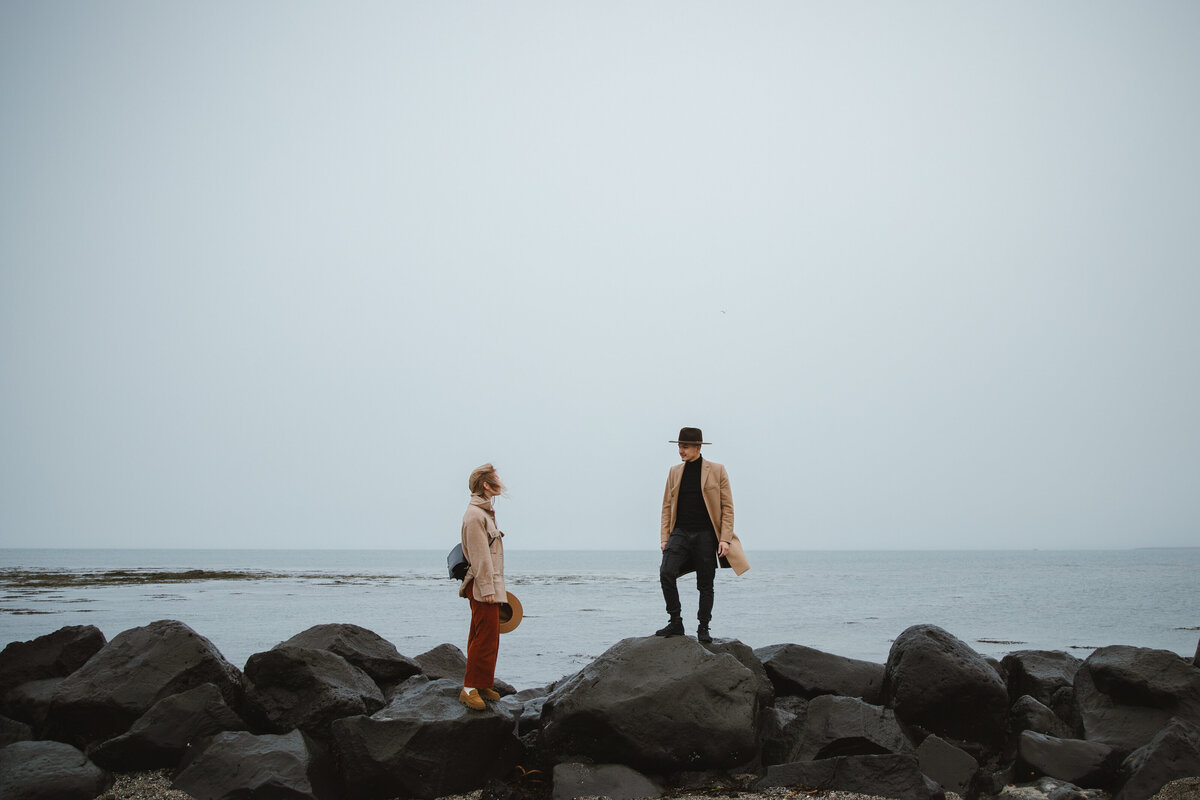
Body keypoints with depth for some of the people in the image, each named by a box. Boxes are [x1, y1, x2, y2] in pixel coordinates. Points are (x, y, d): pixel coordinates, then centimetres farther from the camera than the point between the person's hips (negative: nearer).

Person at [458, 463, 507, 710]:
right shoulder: (475, 514, -14)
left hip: (490, 585, 10)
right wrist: (487, 588, -21)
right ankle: (469, 689, -7)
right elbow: (479, 556, -18)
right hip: (482, 587, -10)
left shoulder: (485, 512, 19)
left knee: (487, 637, 13)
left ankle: (483, 685, 20)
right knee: (485, 637, -10)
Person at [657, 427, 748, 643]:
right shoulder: (675, 471, 11)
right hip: (680, 533, 2)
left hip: (706, 535, -2)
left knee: (705, 584, 2)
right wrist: (664, 538, 5)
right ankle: (675, 623, -6)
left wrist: (725, 539, -8)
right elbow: (667, 506, 14)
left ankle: (703, 629, 16)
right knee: (666, 573, -17)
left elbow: (727, 507, 0)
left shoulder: (717, 471, 1)